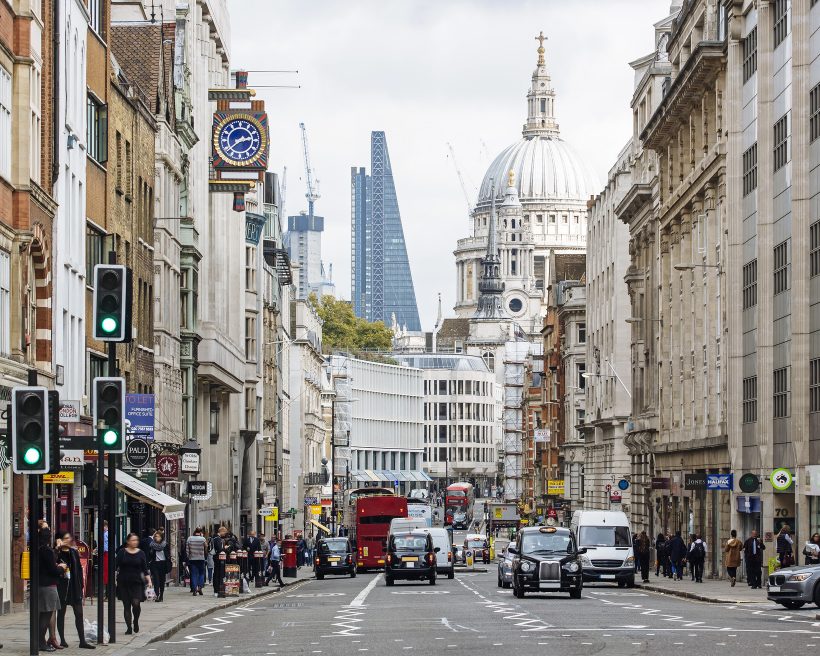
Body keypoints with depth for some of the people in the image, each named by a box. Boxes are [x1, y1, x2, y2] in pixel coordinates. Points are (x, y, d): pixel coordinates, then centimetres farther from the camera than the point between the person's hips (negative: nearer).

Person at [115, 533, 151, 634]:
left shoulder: (141, 553, 5)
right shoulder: (122, 553, 2)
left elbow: (145, 569, 7)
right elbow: (116, 566, 1)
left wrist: (148, 579, -3)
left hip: (137, 583, 0)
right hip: (123, 583, 0)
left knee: (136, 603, -14)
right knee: (126, 605, 1)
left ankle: (136, 622, 13)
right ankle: (129, 627, 10)